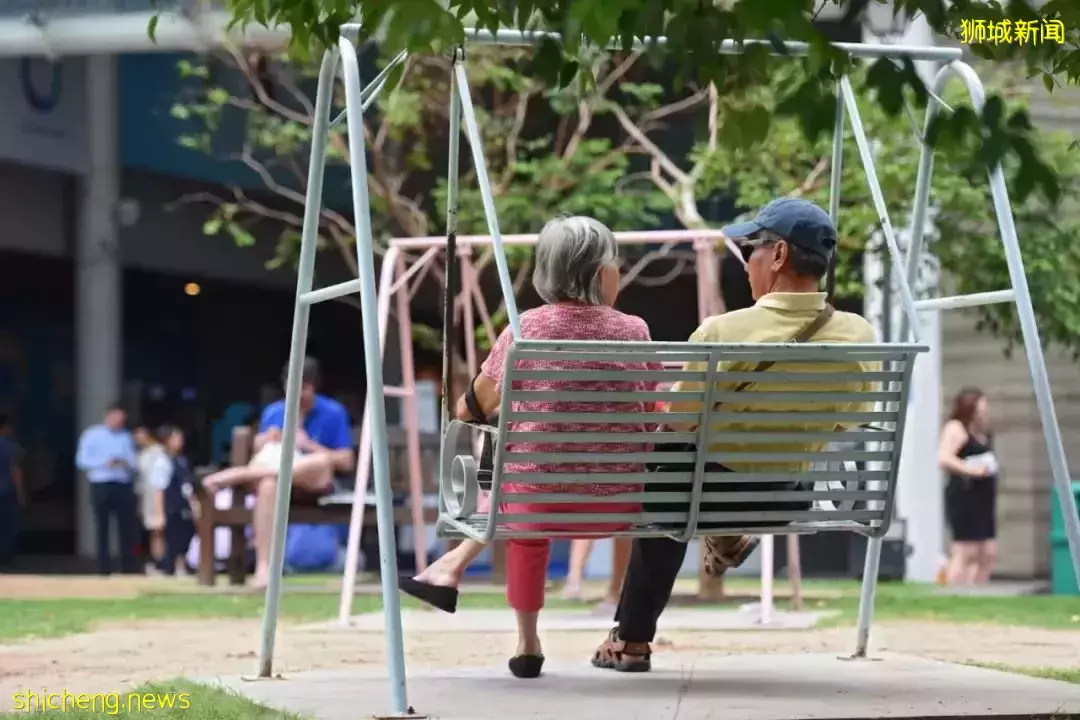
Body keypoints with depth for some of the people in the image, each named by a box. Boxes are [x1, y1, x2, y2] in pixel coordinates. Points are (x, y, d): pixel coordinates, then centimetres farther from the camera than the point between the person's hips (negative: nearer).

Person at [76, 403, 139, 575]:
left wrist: (127, 464, -13)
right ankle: (104, 570, 8)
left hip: (123, 486, 3)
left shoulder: (126, 437, 12)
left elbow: (134, 463, 11)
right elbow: (82, 460, -5)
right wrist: (104, 463, -17)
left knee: (127, 528, 0)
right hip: (101, 486, -3)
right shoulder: (92, 435, 1)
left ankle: (128, 570, 6)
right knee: (102, 529, 3)